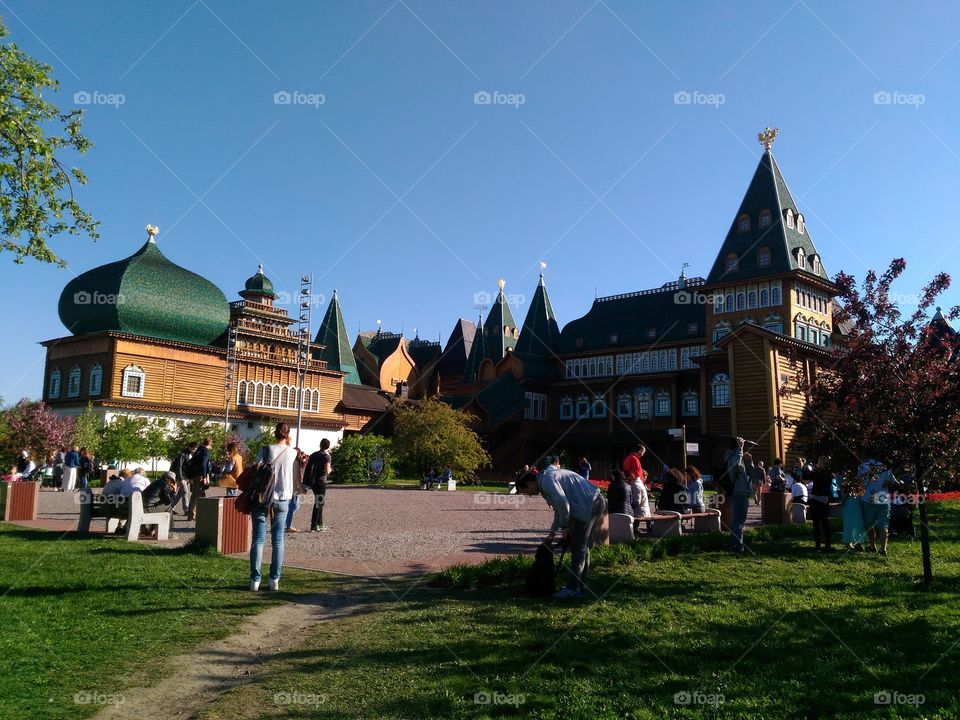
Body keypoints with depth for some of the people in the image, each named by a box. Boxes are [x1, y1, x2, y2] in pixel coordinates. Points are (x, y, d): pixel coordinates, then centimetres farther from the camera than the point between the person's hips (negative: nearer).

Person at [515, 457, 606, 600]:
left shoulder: (546, 481, -13)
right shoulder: (547, 478, 21)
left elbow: (563, 503, -24)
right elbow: (559, 508, 29)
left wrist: (564, 526, -9)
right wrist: (552, 533, 31)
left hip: (589, 506, -11)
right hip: (596, 503, 11)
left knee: (578, 548, -5)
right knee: (582, 546, 17)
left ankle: (573, 588, 0)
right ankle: (580, 584, 24)